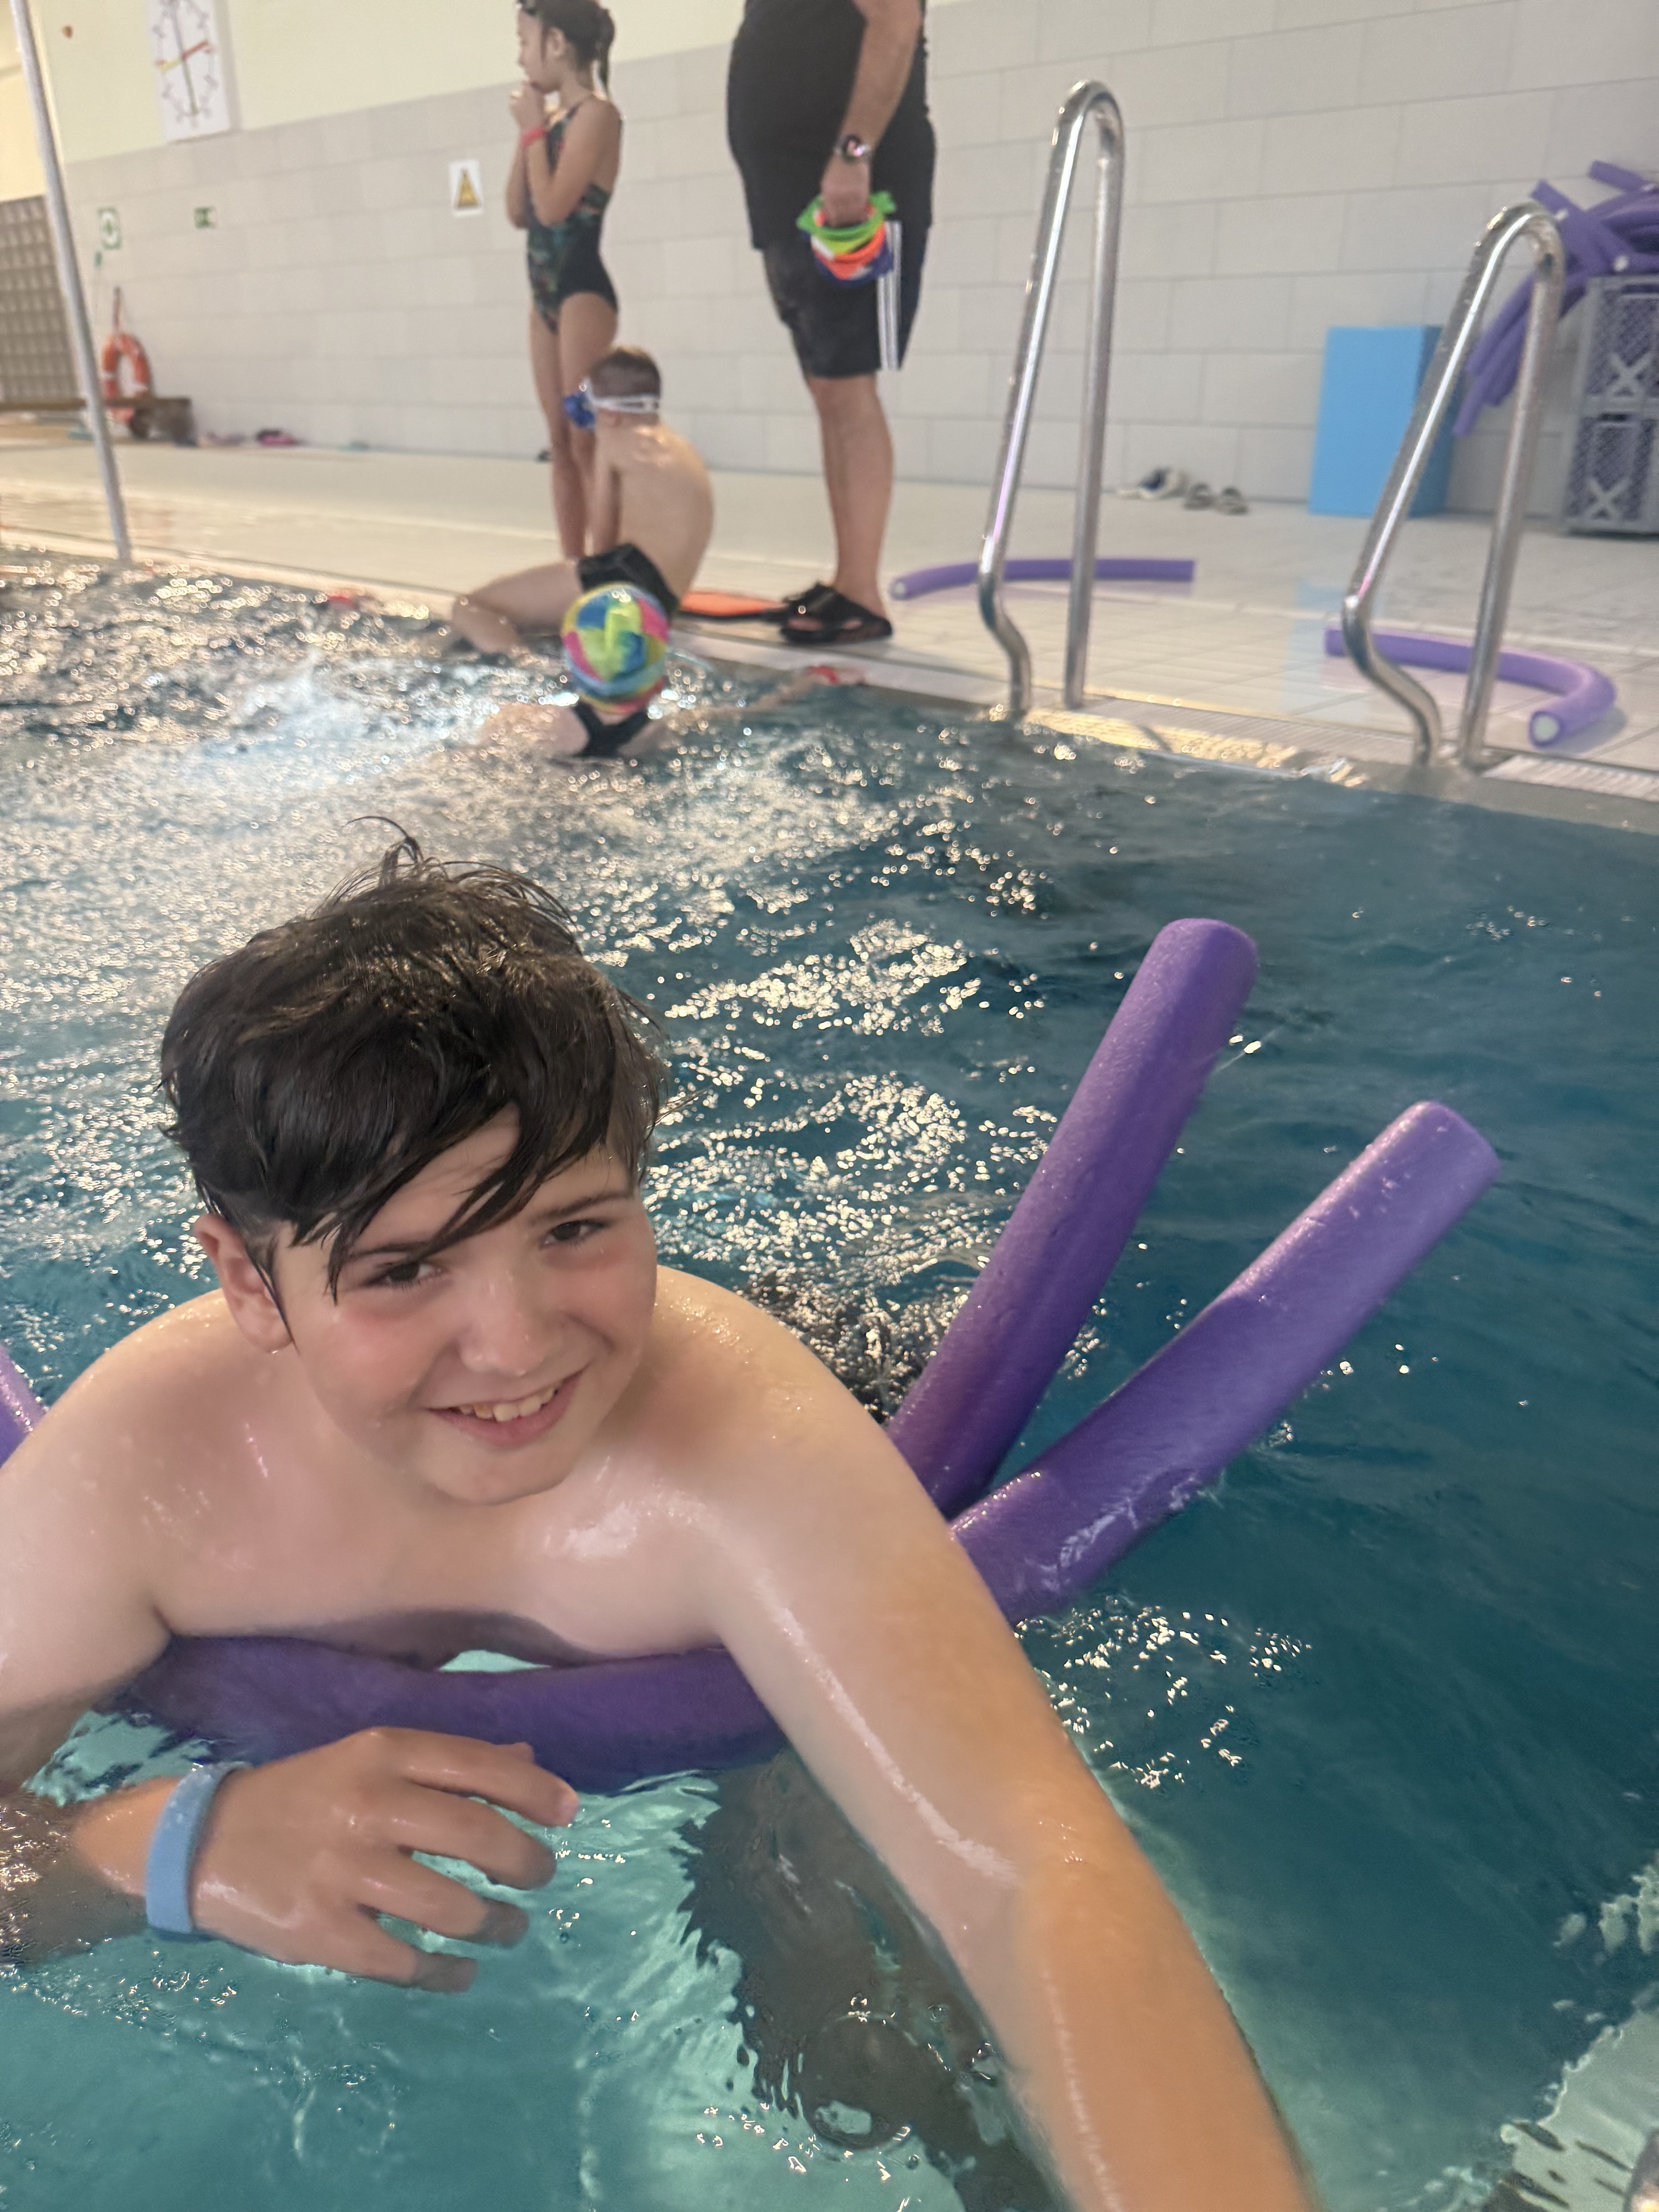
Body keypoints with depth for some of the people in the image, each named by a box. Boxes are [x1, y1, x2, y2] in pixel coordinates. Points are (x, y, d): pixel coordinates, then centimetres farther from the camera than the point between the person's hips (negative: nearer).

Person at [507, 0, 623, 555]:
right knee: (560, 444, 8)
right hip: (547, 294, 9)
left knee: (588, 442, -11)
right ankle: (574, 568, 12)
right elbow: (519, 214, 13)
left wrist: (534, 128, -8)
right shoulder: (556, 123, 14)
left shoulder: (596, 115, -9)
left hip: (583, 293, -9)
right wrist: (527, 132, 8)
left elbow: (553, 208, -18)